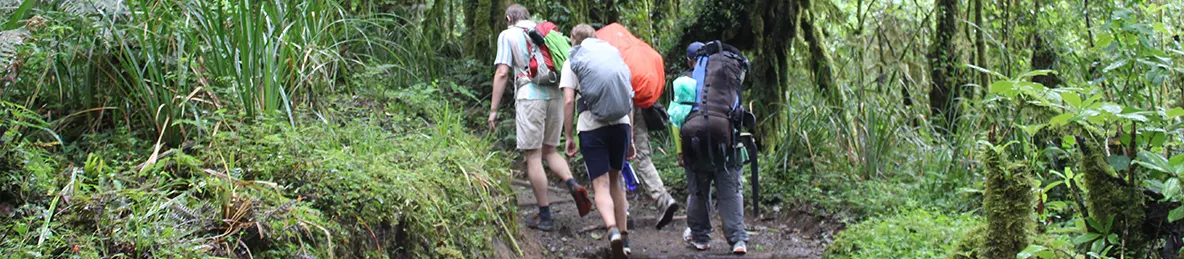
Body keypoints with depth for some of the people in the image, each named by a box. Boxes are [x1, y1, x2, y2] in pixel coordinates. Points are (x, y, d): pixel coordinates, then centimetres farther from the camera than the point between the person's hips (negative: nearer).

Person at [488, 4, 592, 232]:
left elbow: (502, 73, -1)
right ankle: (573, 185, -8)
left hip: (530, 96, -5)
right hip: (555, 94, 5)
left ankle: (544, 217, 2)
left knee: (533, 156, 0)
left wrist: (493, 109, 2)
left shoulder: (508, 35, 8)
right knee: (549, 151, 18)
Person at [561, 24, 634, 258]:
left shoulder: (572, 61, 7)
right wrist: (630, 138, 21)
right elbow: (629, 99, 17)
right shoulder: (615, 55, 18)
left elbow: (568, 101, -4)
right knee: (615, 178, 18)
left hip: (591, 126, -3)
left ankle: (613, 230, -27)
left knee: (601, 184, -3)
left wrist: (568, 137, 2)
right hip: (621, 124, 4)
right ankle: (623, 235, 19)